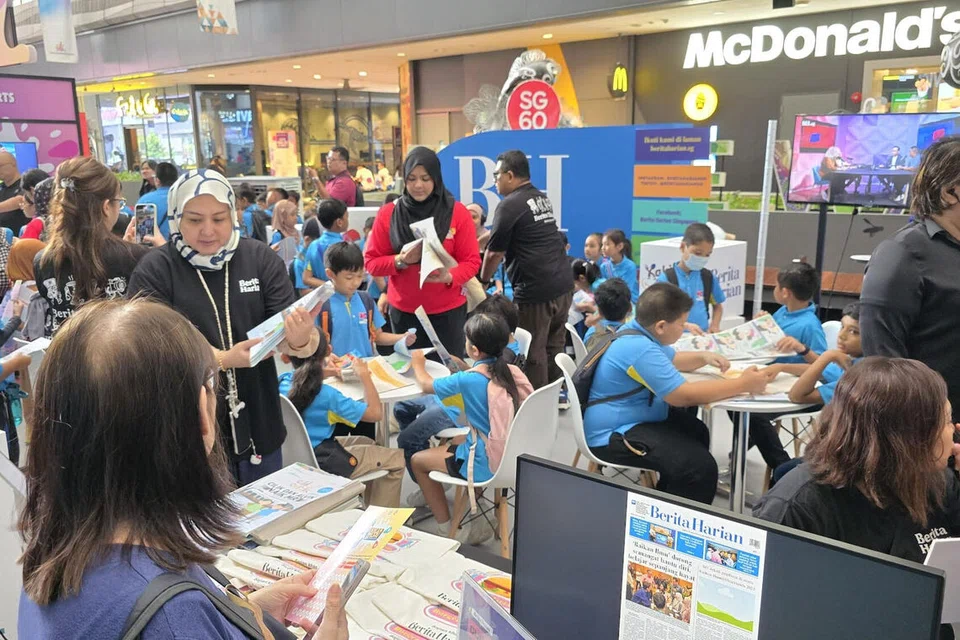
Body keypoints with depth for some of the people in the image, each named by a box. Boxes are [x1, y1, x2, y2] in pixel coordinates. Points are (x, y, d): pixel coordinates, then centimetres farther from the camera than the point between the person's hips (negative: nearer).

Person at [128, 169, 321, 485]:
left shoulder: (261, 258, -3)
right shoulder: (154, 271, -8)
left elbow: (285, 334, -9)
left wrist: (299, 339, -32)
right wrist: (224, 359, -28)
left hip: (258, 427, 3)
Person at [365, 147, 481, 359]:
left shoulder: (458, 212, -4)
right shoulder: (388, 213, -1)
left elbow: (471, 261, -4)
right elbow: (372, 262, 1)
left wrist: (449, 277, -23)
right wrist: (400, 261, -18)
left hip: (448, 311, -1)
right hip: (403, 311, 1)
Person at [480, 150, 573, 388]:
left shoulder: (509, 205, -9)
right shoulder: (542, 197, 16)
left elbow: (495, 253, -4)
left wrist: (483, 281, 14)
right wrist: (488, 236, 31)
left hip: (535, 290, -8)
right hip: (563, 284, 9)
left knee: (533, 352, 4)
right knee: (555, 346, 17)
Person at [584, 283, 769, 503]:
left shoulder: (641, 332, 6)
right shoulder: (639, 348, -27)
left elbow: (671, 360, 26)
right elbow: (684, 395, -28)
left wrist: (704, 357, 7)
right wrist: (744, 384, -20)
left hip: (633, 419, 11)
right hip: (614, 434, -11)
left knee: (697, 433, 19)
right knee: (701, 466, -22)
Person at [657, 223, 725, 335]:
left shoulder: (708, 277, 9)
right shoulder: (667, 278, -5)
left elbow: (717, 306, 21)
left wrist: (714, 326, 3)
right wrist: (686, 326, -21)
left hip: (703, 335, 4)